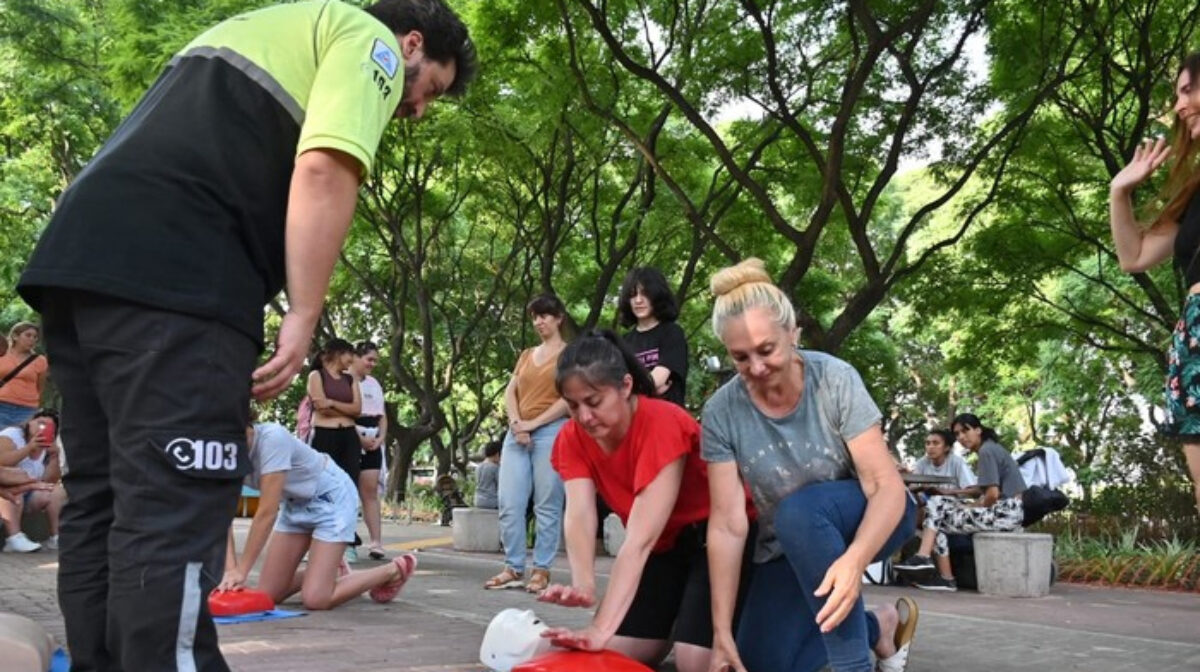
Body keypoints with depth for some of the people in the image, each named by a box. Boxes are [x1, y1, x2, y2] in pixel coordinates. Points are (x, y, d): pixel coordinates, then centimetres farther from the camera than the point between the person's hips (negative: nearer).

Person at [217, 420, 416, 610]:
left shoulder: (272, 437, -34)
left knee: (315, 599, -15)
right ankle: (334, 571, 27)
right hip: (296, 504, 8)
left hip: (331, 498, -7)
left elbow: (267, 512, -34)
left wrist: (241, 571, -33)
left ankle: (394, 571, 5)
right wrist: (231, 569, -33)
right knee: (268, 595, 2)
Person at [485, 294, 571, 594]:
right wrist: (516, 424, -6)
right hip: (517, 434, 5)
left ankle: (541, 569, 0)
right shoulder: (526, 355, 22)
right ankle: (513, 568, 3)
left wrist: (533, 424, -10)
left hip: (551, 432, -5)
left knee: (547, 506, -5)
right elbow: (510, 393, 13)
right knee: (509, 504, -3)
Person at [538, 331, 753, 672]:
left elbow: (641, 536, -35)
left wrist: (601, 628, -43)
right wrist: (583, 586, -45)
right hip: (666, 543, 6)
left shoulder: (662, 423, -28)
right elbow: (579, 517, -24)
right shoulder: (572, 439, -10)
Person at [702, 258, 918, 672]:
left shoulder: (835, 380, -24)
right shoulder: (722, 413, -18)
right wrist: (722, 631, -23)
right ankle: (879, 626, 14)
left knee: (799, 510, -35)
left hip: (869, 524, -4)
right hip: (787, 551, 4)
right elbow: (727, 526, -18)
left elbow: (887, 486, -27)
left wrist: (854, 560, -46)